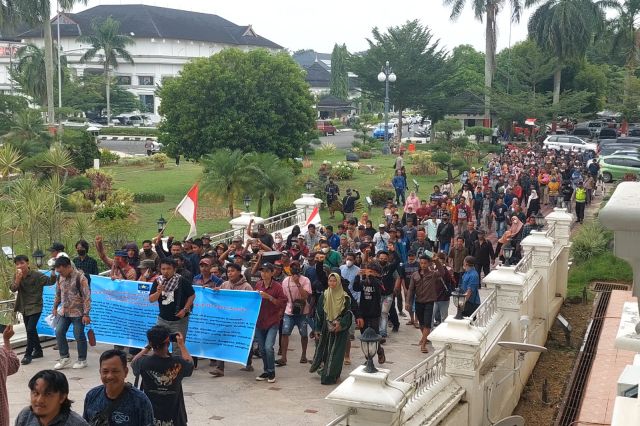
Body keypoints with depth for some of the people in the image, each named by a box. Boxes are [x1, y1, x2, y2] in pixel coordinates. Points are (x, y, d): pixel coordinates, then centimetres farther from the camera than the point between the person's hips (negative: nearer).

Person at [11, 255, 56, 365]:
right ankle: (38, 350, 31)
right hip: (24, 308, 6)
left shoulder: (37, 275, -15)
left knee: (30, 330, -13)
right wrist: (18, 278, -26)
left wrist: (53, 272, -39)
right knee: (31, 331, 16)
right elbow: (13, 289, -10)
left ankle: (28, 355, -5)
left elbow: (50, 281, -20)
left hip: (35, 307, -6)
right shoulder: (17, 276, 1)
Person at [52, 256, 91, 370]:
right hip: (64, 312, 6)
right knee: (59, 332, 1)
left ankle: (82, 360, 13)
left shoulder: (80, 277, -16)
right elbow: (58, 294, 19)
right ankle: (64, 357, 15)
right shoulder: (60, 277, 4)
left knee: (79, 336, -1)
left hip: (77, 312, -6)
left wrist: (86, 314, -19)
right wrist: (55, 308, 20)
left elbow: (86, 296, -17)